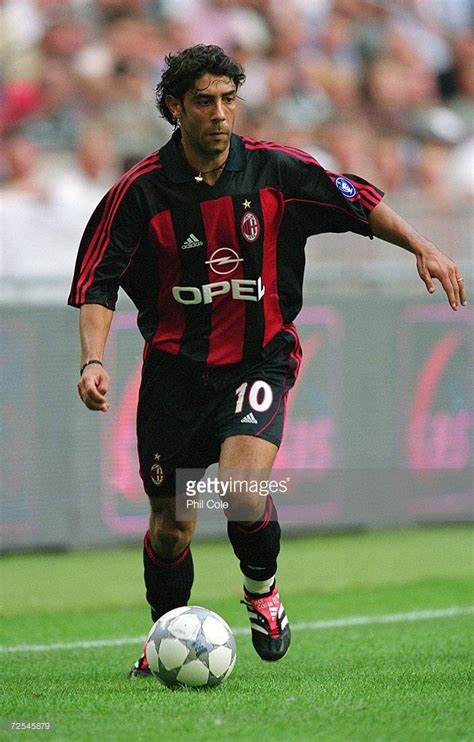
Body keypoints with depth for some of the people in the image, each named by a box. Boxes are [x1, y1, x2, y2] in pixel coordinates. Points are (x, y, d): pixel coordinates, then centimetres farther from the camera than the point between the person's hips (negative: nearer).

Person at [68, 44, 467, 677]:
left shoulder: (276, 170, -6)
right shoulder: (140, 191, -9)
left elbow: (360, 203, 6)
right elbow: (98, 284, -7)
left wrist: (422, 248, -5)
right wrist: (93, 360, -20)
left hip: (259, 359, -1)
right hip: (175, 367, 1)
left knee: (242, 491, -24)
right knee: (171, 524, 7)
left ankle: (262, 589, 8)